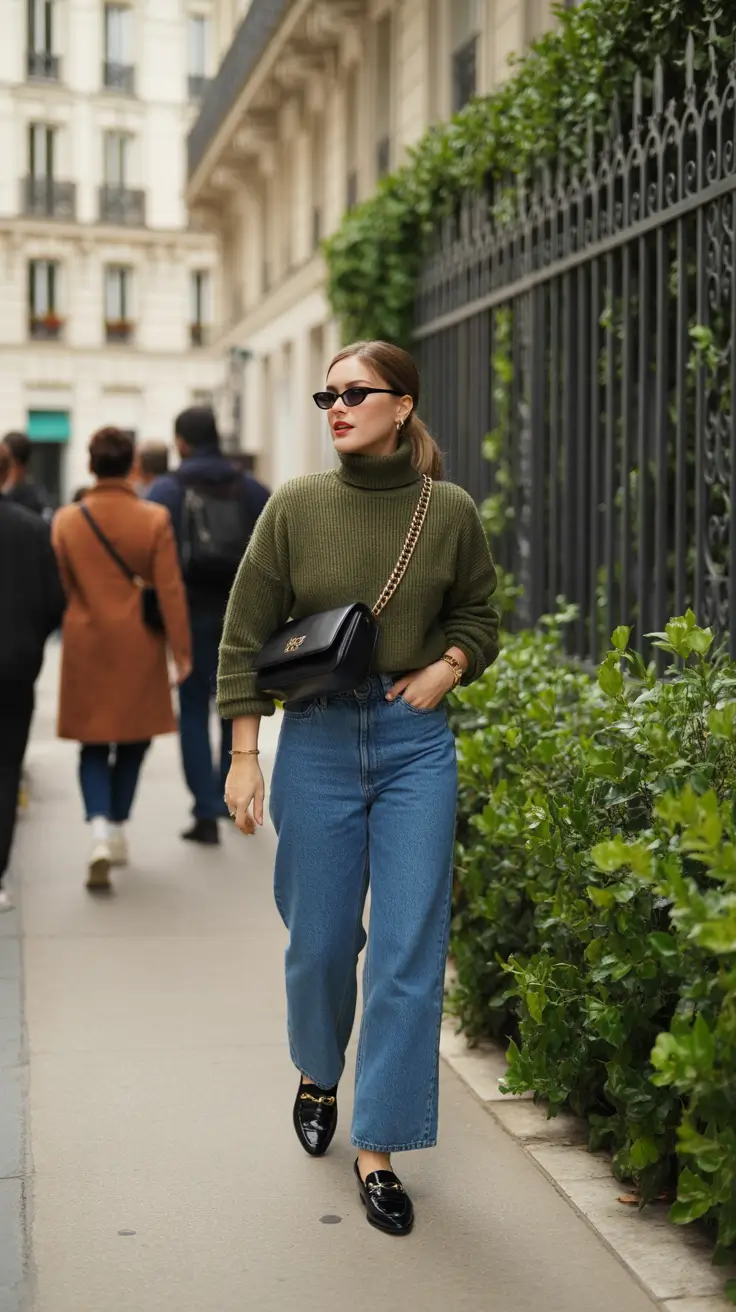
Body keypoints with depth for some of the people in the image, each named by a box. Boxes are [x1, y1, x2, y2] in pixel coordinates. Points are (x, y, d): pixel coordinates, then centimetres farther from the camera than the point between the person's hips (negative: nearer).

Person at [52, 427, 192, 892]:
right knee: (132, 743, 16)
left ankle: (101, 830, -13)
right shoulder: (155, 519, -8)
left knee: (93, 745, 8)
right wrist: (181, 647, -3)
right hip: (138, 650, -1)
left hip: (86, 649, 1)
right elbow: (171, 590, -9)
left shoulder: (66, 521, -4)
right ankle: (117, 829, 23)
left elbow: (60, 589, 3)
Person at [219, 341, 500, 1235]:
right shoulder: (296, 506, -2)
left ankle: (378, 1146, 11)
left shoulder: (450, 511, 0)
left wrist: (445, 669, -6)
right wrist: (244, 757, -4)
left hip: (416, 742, 0)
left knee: (410, 949, -2)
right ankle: (318, 1075, 40)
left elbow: (478, 618, 15)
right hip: (318, 739, 0)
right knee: (320, 940, 9)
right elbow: (245, 637, 0)